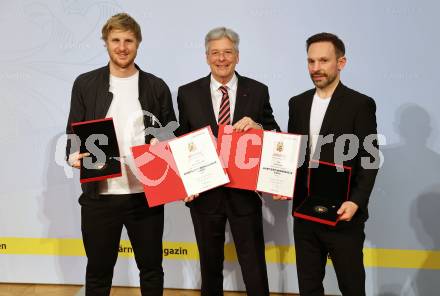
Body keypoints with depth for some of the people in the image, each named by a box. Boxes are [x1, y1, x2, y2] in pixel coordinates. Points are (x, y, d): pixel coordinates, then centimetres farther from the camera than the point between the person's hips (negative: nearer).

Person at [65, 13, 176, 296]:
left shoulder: (157, 87, 5)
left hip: (147, 195, 1)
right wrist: (74, 156, -17)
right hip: (99, 195, 0)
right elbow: (74, 134, 4)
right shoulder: (85, 84, 4)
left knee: (151, 268, 13)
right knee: (98, 271, 13)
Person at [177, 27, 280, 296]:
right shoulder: (188, 93, 1)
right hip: (204, 191, 1)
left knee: (254, 265, 8)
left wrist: (257, 127, -19)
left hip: (245, 191, -1)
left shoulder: (258, 91, 0)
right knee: (210, 263, 17)